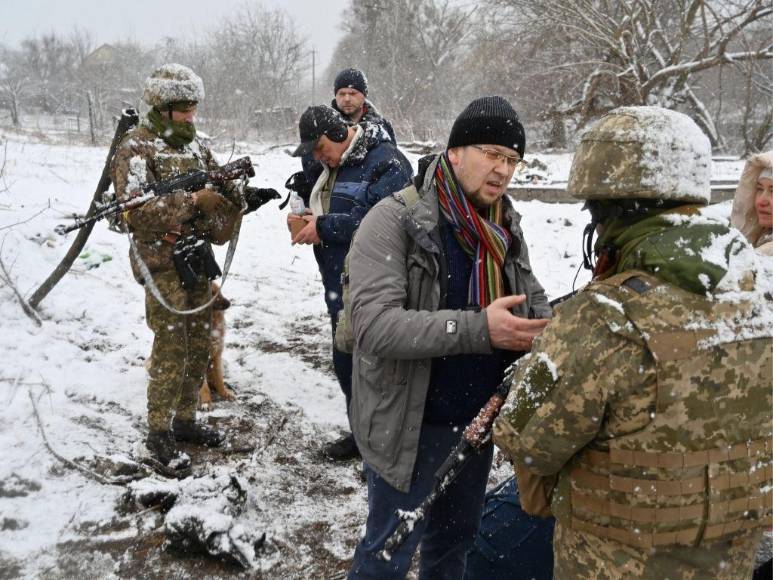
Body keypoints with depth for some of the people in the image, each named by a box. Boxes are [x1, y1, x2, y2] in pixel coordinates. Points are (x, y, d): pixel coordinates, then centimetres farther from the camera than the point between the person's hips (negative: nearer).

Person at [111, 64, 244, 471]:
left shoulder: (194, 144, 11)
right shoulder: (136, 148, -10)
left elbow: (217, 187, 14)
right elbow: (135, 211, -21)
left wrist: (230, 187, -9)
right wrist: (193, 199, -25)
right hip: (162, 263, -7)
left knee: (199, 345, 12)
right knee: (171, 349, -4)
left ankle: (184, 419, 26)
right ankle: (159, 433, 10)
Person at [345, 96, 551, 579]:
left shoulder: (505, 226, 2)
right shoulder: (394, 220, -19)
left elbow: (534, 299, 12)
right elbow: (374, 325, -28)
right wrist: (478, 329, -34)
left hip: (477, 421, 6)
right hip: (411, 425, -6)